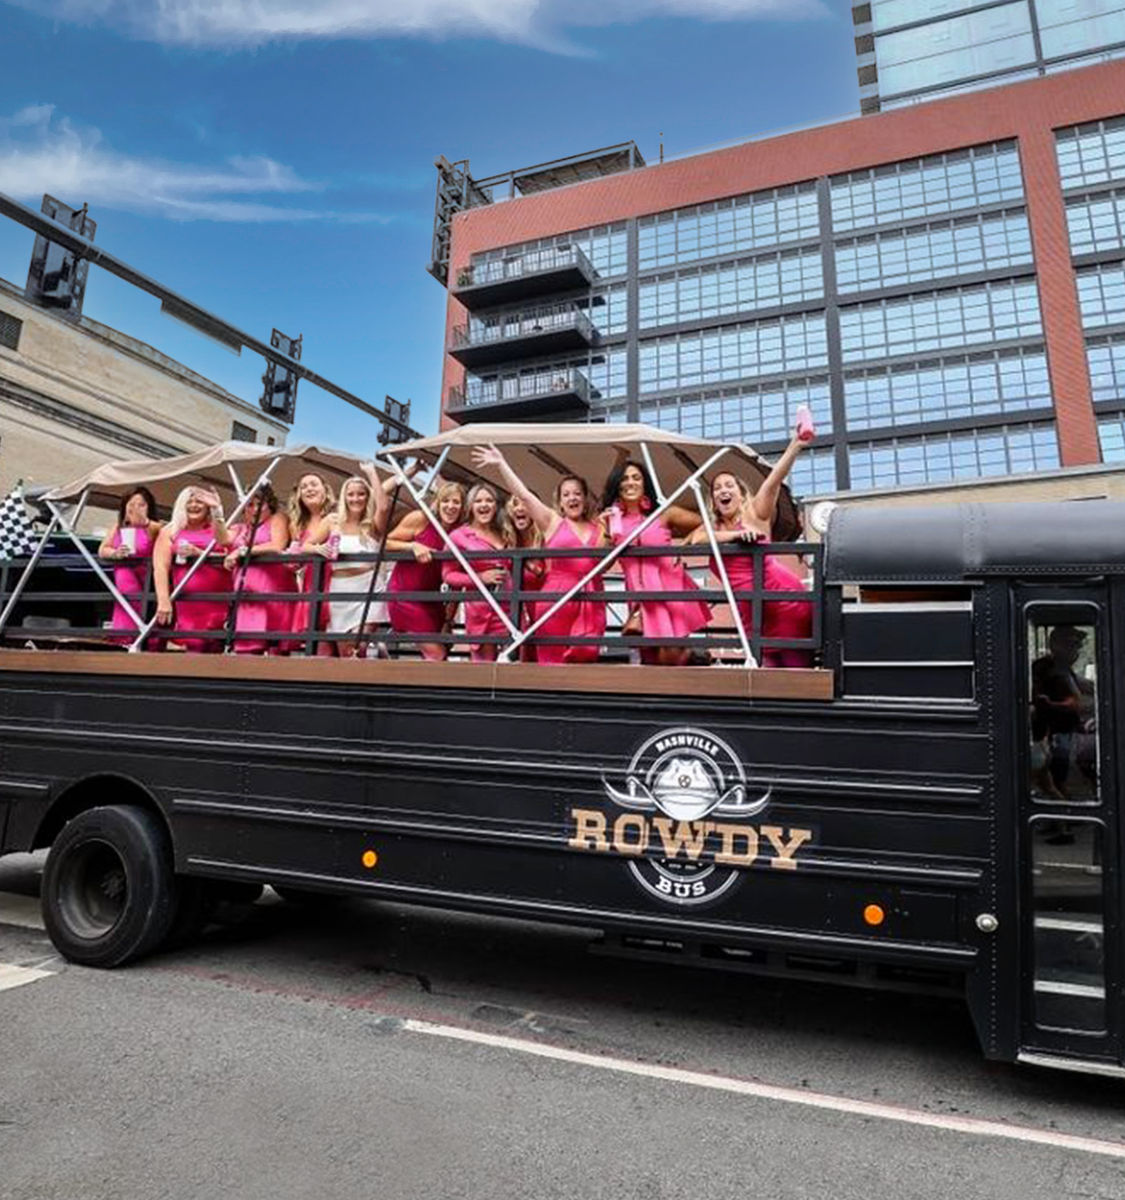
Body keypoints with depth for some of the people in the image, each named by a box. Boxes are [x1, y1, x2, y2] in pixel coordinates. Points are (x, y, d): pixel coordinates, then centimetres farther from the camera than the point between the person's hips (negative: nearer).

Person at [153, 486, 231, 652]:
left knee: (214, 648, -4)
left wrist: (198, 552, -12)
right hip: (186, 602, 0)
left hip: (217, 601, 0)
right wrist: (163, 601, -13)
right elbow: (160, 567, -2)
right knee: (193, 647, -5)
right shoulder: (170, 531, 11)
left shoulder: (220, 530, 13)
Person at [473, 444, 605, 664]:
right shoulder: (552, 522, 7)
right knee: (553, 661, -2)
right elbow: (523, 494, 2)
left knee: (585, 661, 1)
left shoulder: (597, 529, 15)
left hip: (591, 602, 3)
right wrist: (501, 464, -1)